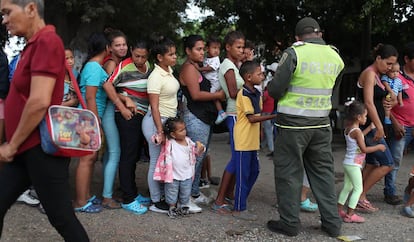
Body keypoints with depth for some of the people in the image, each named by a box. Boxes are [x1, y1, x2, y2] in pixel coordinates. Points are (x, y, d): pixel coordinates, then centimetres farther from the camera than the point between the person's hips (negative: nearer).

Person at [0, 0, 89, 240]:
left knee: (61, 217, 1)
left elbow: (40, 102, -23)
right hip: (25, 149, 9)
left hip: (41, 148, -9)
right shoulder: (35, 44, 13)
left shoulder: (46, 41, -15)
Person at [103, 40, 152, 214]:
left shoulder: (148, 66, 11)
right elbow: (107, 85, -17)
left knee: (135, 155, 15)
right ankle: (128, 199, 3)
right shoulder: (125, 66, -10)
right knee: (128, 156, -4)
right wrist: (123, 108, -18)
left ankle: (132, 193, 27)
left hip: (142, 115, 8)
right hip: (128, 116, -8)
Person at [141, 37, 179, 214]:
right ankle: (155, 202, 11)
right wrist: (160, 131, -22)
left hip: (169, 120, 8)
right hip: (157, 121, -8)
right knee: (157, 162, 0)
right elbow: (154, 107, -20)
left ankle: (162, 196, 25)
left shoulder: (169, 70, 8)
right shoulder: (156, 77, -18)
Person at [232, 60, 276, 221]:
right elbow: (252, 118, -20)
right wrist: (273, 116, -22)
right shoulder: (243, 94, -15)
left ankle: (241, 200, 29)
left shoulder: (257, 94, 12)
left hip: (253, 141, 9)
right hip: (243, 141, -9)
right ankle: (239, 209, 7)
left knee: (254, 171, 16)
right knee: (243, 174, -2)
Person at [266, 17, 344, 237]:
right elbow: (331, 89, 14)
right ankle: (332, 223, 21)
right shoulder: (335, 56, 4)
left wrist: (271, 87, 11)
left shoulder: (294, 53, -11)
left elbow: (275, 89, -12)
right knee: (323, 171, 15)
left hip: (293, 122, -5)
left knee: (289, 171, 6)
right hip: (321, 123, 5)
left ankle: (289, 223, 13)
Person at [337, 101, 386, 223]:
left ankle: (339, 210, 21)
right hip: (354, 165, -9)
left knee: (347, 187, 17)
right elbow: (364, 149, -21)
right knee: (358, 189, -2)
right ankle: (350, 214, -2)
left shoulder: (348, 128, 7)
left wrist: (370, 128, 26)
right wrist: (378, 147, -9)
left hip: (347, 163, 9)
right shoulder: (356, 131, -19)